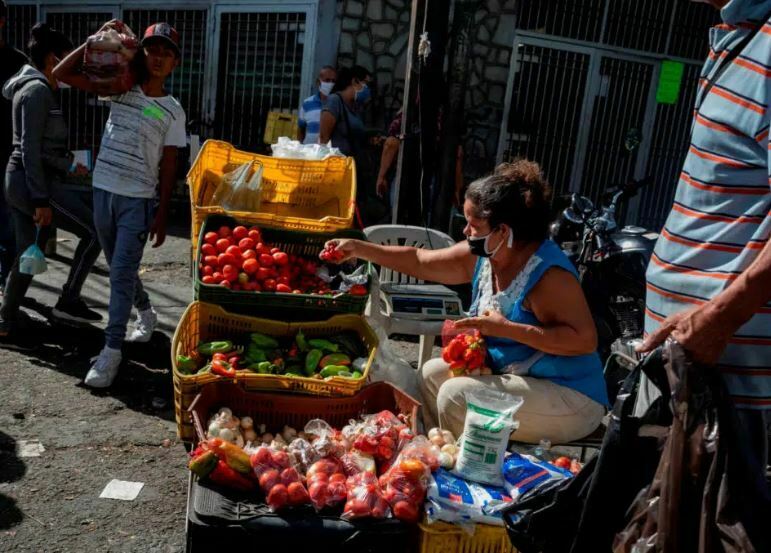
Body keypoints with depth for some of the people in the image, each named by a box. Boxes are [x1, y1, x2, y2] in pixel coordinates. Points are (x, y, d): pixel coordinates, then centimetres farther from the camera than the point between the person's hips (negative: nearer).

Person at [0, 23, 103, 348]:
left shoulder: (33, 87, 16)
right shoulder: (38, 90, -14)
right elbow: (31, 150, -20)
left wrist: (68, 162, 22)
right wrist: (42, 200, -21)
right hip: (31, 183, -10)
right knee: (94, 231, -3)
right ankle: (69, 301, 3)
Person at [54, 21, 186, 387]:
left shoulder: (173, 110, -2)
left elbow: (168, 167, -2)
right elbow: (62, 74, 2)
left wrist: (162, 214, -4)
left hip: (138, 200, -4)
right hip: (103, 191, 4)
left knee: (122, 273, -7)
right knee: (119, 268, 16)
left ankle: (111, 350, 0)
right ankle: (145, 312, 41)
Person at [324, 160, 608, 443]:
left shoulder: (548, 273, -25)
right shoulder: (481, 256, -1)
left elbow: (585, 340, -29)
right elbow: (419, 261, 8)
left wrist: (507, 328, -30)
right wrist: (359, 248, 5)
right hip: (511, 374, 9)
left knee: (457, 394, -21)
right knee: (433, 373, 8)